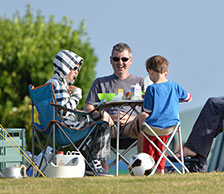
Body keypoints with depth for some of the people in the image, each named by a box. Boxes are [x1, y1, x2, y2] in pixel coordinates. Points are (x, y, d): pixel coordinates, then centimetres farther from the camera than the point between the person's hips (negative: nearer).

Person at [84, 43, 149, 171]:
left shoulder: (140, 82, 23)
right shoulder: (100, 83, 24)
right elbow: (88, 108, 12)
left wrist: (130, 118, -8)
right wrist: (109, 117, -8)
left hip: (132, 124, 0)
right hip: (110, 126, 0)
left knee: (145, 117, -33)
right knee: (102, 115, -35)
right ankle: (104, 168, -40)